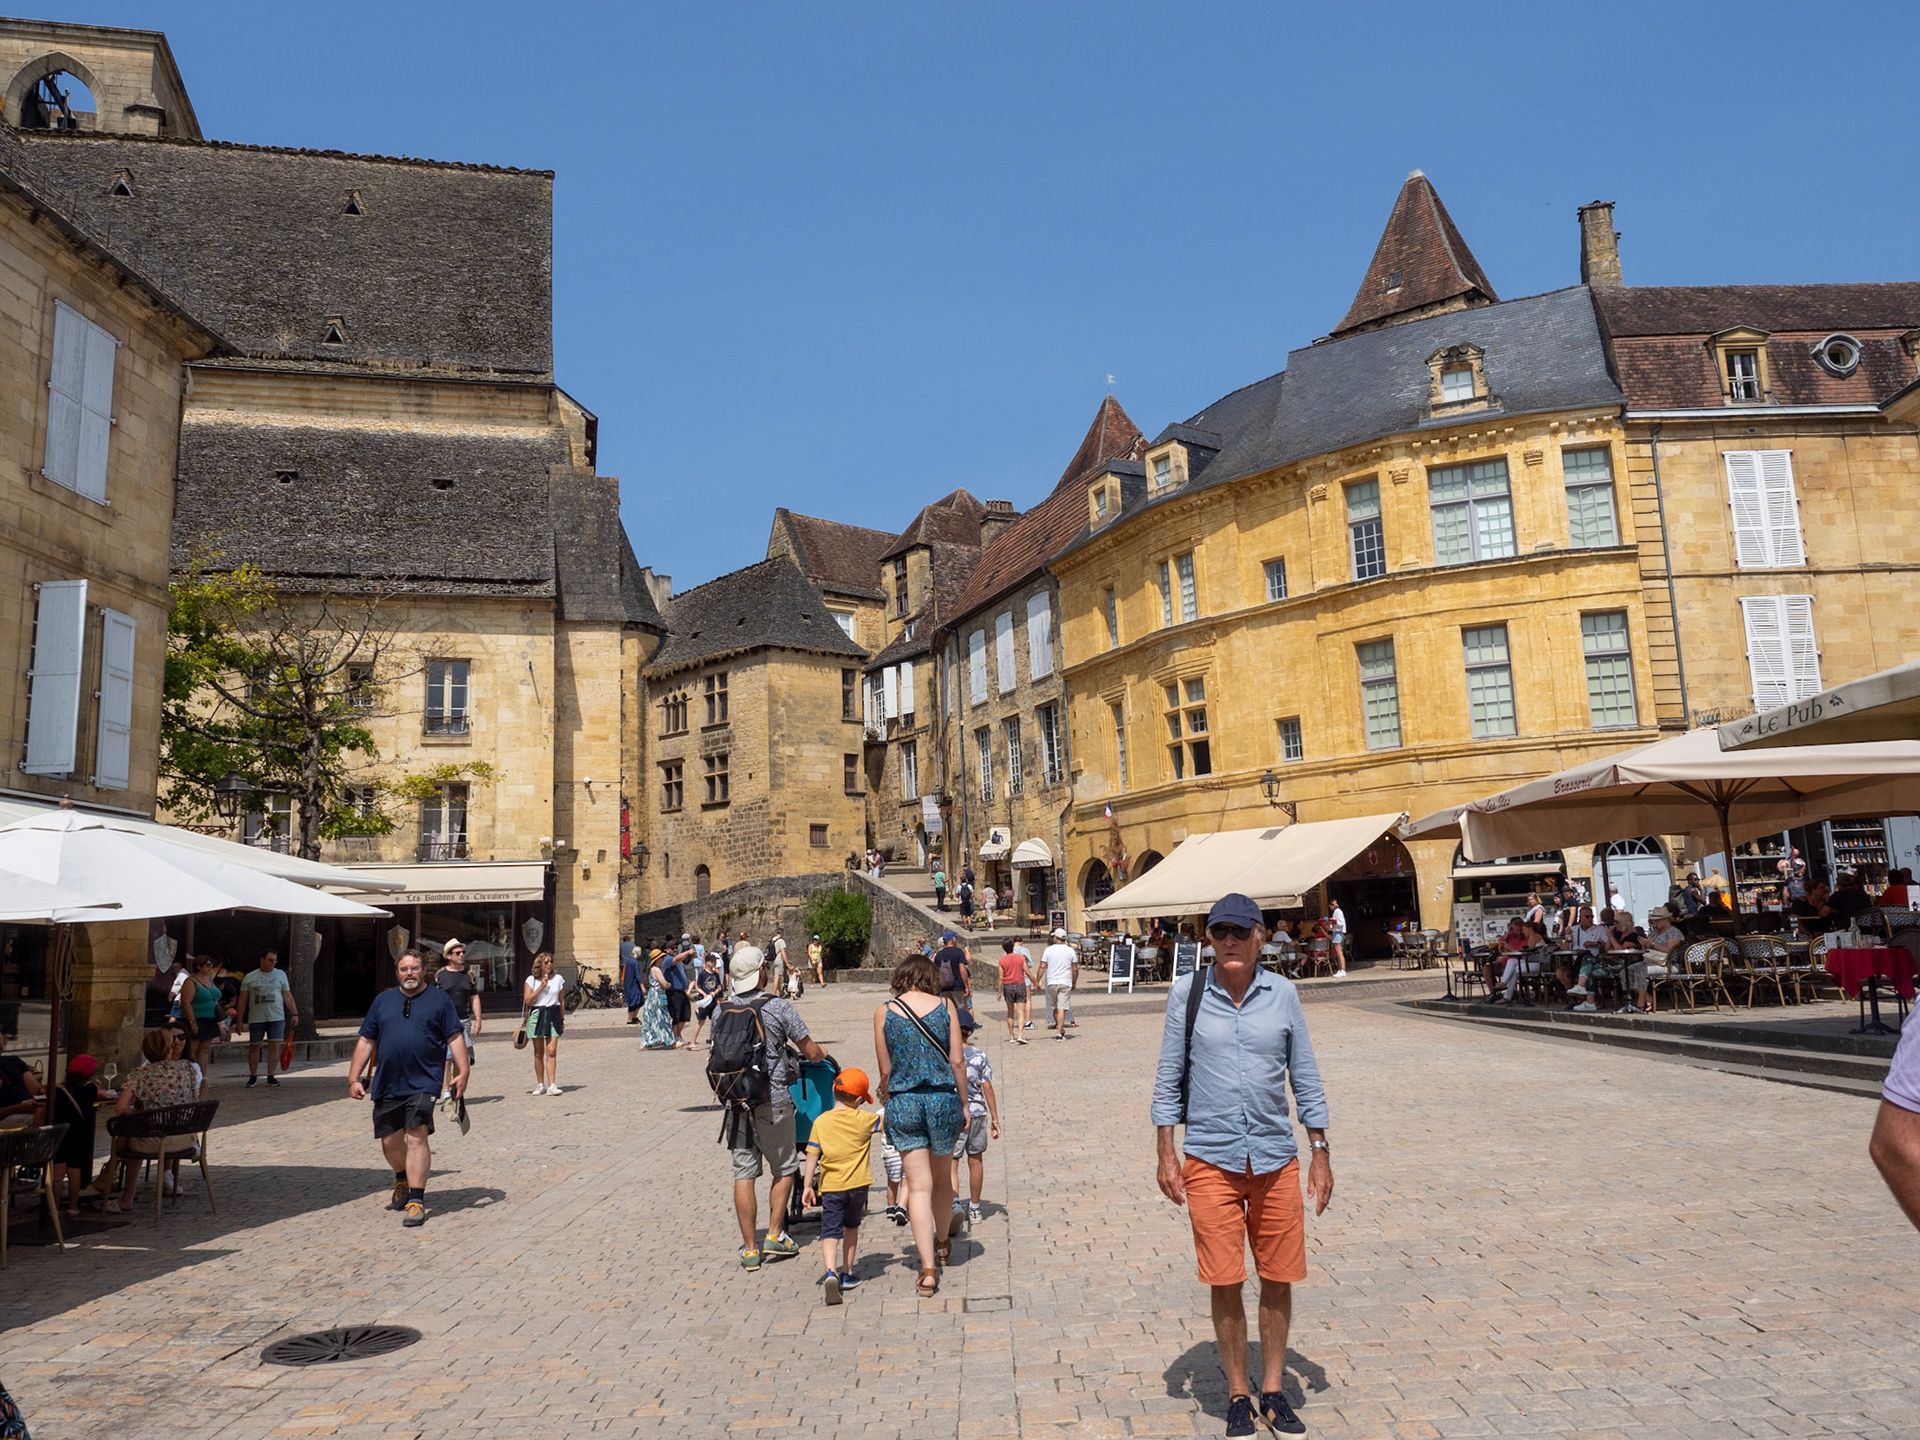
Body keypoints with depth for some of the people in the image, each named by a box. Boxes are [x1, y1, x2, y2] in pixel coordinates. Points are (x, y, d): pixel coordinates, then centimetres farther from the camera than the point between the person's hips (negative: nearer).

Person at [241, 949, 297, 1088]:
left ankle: (270, 1076, 3)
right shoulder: (250, 977, 5)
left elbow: (288, 996, 10)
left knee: (274, 1046, -5)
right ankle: (253, 1076, 19)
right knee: (254, 1047, 6)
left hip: (276, 1018, 0)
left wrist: (294, 1014, 3)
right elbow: (243, 999, 6)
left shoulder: (280, 974, 8)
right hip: (256, 1018, 0)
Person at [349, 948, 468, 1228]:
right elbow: (366, 1040, 14)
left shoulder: (439, 999, 4)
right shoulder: (383, 1000, 13)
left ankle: (416, 1200, -8)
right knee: (389, 1140, 13)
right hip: (387, 1084, 4)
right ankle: (402, 1182, 40)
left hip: (423, 1082, -4)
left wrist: (463, 1071, -10)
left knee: (417, 1137, -12)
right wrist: (354, 1078, 8)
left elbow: (455, 1037, 0)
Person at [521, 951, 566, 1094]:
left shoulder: (559, 979, 7)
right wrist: (541, 986, -12)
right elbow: (527, 1000, -6)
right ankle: (540, 1085, 16)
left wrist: (562, 1019, 13)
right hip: (536, 1016, 0)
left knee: (551, 1052, -9)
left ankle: (552, 1086, -13)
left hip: (553, 1016, 0)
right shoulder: (531, 980, 4)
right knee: (539, 1053, 6)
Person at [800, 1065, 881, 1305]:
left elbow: (812, 1156, -4)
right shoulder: (864, 1120, -5)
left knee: (830, 1231, -3)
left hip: (830, 1186, -1)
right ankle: (847, 1273, 27)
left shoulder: (821, 1122, -3)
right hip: (857, 1184, 1)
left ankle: (831, 1272, -25)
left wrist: (807, 1186, 0)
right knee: (851, 1226, 21)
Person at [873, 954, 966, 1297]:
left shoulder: (883, 1012, -2)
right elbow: (957, 1062, -2)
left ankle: (928, 1269, -3)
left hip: (903, 1102, -1)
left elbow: (886, 1070, 2)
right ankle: (943, 1244, 41)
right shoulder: (945, 1006, -2)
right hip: (943, 1099, 1)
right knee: (942, 1179, 21)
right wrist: (963, 1102, 9)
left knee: (918, 1186, 2)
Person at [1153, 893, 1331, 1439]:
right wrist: (1166, 1155, -2)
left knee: (1278, 1278, 9)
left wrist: (1320, 1153, 7)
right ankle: (1238, 1395, 23)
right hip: (1210, 1159, -1)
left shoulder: (1282, 993, 0)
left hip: (1276, 1158, 2)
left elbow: (1305, 1077, 8)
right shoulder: (1187, 993, -4)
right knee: (1225, 1283, 4)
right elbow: (1168, 1078, 2)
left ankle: (1273, 1391, 27)